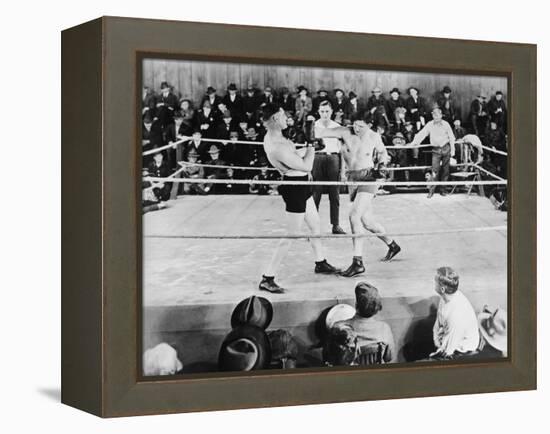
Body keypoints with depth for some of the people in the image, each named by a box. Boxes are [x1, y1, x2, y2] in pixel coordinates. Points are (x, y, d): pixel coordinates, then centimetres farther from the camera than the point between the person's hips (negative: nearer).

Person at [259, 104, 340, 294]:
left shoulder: (272, 136, 1)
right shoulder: (278, 148, -31)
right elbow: (307, 166, -23)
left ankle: (320, 263, 44)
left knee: (315, 225, 25)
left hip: (300, 185, 10)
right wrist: (311, 146, -10)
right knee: (291, 236, -4)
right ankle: (267, 279, 0)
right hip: (295, 189, -10)